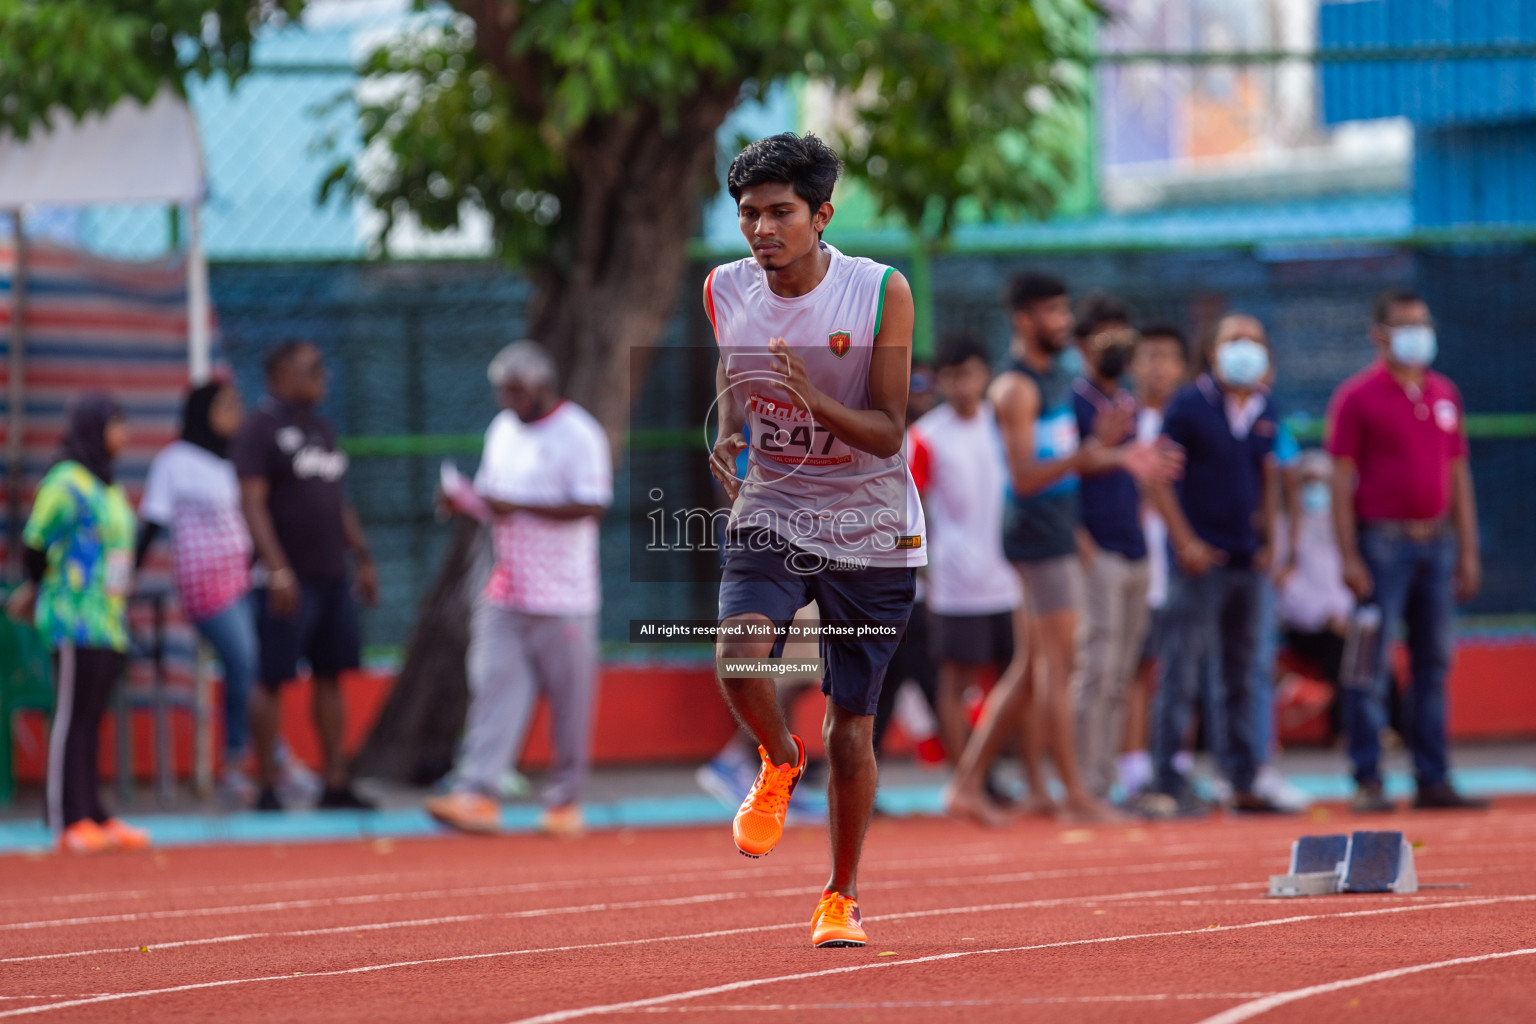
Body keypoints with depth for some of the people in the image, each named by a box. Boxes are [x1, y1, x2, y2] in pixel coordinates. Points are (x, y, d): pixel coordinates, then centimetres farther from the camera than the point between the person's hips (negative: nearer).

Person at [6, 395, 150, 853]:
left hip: (110, 622, 8)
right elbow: (35, 542, -8)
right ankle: (70, 821, -6)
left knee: (91, 721, 11)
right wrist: (39, 588, 9)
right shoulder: (66, 483, -10)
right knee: (72, 718, -6)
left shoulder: (110, 488, 17)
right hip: (75, 622, -8)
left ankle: (95, 817, 14)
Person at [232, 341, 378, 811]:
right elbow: (252, 503, -15)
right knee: (272, 680, -4)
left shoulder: (321, 428, 17)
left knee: (330, 676, 9)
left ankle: (336, 784, 13)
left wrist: (363, 557, 19)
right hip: (288, 580, -8)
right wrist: (277, 570, -22)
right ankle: (267, 786, 1)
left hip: (332, 577, 8)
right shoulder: (260, 428, -8)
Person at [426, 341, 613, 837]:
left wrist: (519, 506, -21)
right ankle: (475, 795, -11)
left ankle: (565, 802, 10)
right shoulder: (502, 430, 13)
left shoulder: (578, 434, -10)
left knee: (569, 701, 1)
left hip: (563, 597, -6)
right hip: (505, 595, 6)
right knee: (494, 689, -4)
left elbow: (592, 508, -18)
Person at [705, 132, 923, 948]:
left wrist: (816, 401, -33)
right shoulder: (727, 290, -5)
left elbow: (888, 431, -15)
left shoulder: (881, 293, -15)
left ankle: (841, 897, 27)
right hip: (770, 513, 2)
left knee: (851, 735, 4)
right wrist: (727, 436, 0)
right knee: (738, 663, -27)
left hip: (870, 534, -2)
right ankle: (778, 763, 8)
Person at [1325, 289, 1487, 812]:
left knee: (1433, 665, 7)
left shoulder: (1444, 395, 13)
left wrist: (1468, 551, 12)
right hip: (1382, 544, -5)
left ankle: (1433, 779, 11)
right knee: (1371, 667, -4)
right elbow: (1341, 480, -6)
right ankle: (1368, 782, -2)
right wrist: (1349, 557, -13)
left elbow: (1458, 475, 17)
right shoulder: (1356, 397, -3)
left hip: (1437, 541, 5)